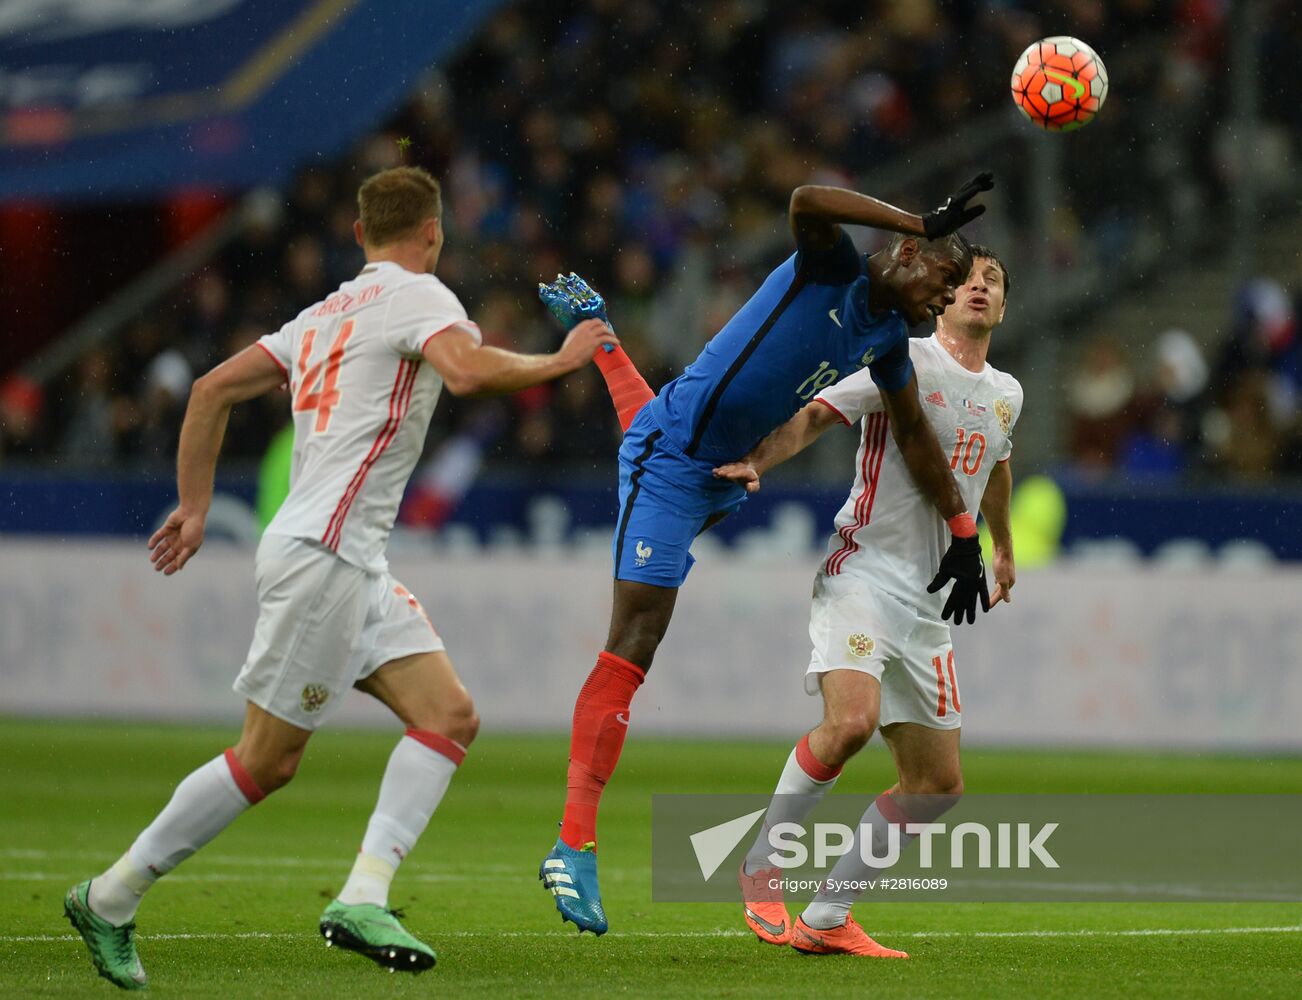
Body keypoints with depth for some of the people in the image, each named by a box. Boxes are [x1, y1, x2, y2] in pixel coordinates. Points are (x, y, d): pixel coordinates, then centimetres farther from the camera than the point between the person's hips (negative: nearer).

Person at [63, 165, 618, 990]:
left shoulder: (327, 313, 19)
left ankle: (363, 898, -11)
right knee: (268, 760, -4)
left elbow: (213, 389, 18)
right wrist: (559, 361, -10)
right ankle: (111, 898, 5)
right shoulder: (418, 294, -5)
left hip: (355, 562, 9)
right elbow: (468, 370, -26)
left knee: (451, 715, -1)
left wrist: (195, 507, 21)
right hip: (321, 552, -9)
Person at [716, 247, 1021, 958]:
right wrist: (757, 461, -30)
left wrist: (1003, 551, 49)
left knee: (938, 781, 3)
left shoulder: (1005, 394, 16)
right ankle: (761, 866, -11)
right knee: (850, 719, -30)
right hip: (864, 572, -7)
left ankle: (826, 920, 11)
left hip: (927, 603, 7)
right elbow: (814, 415, -12)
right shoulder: (904, 363, -4)